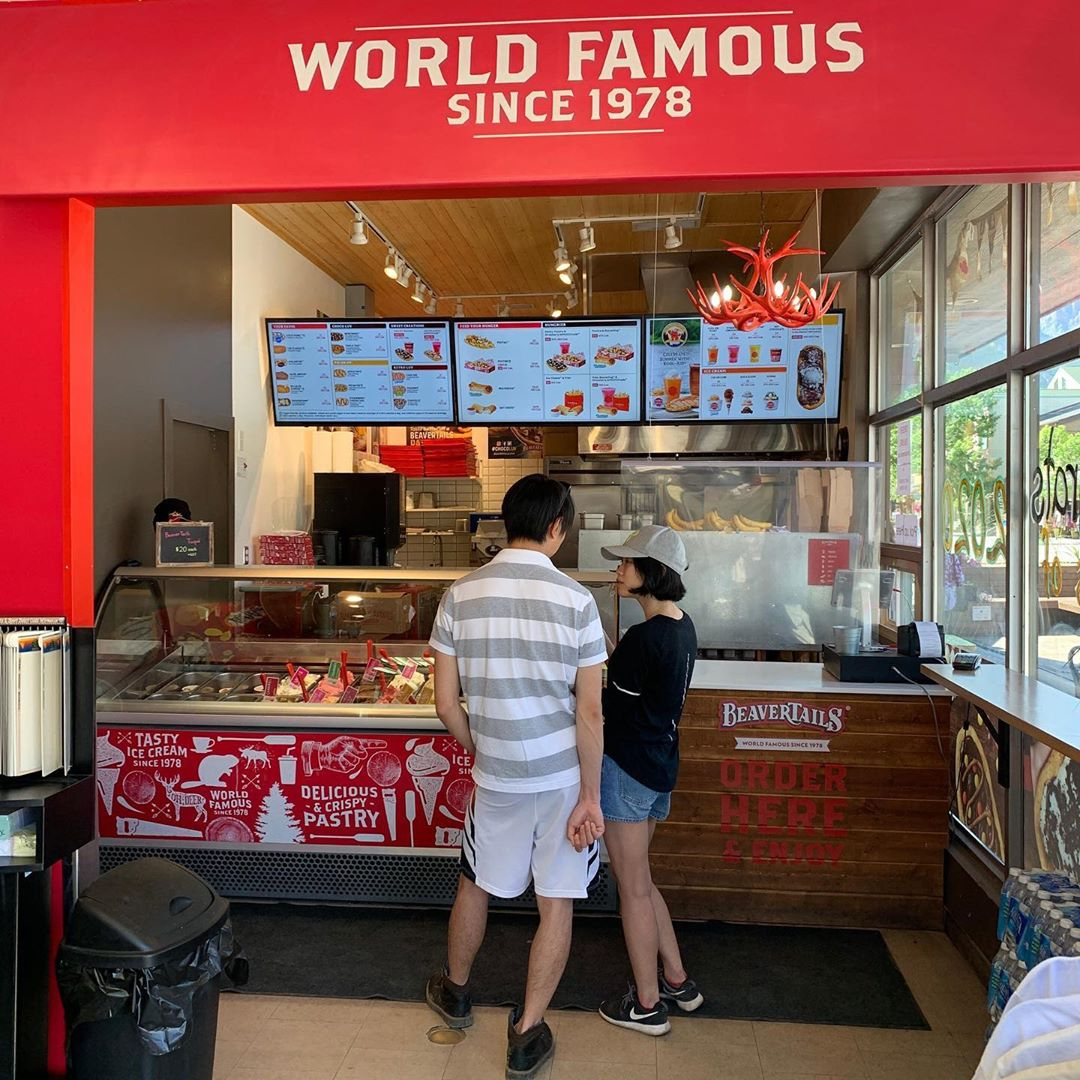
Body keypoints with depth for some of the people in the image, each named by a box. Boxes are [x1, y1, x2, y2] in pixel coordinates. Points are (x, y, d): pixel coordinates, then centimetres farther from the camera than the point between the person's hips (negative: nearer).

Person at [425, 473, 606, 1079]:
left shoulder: (461, 596, -6)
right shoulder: (575, 600, -13)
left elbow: (446, 703, -2)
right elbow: (590, 714, -12)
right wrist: (590, 796, -5)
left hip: (496, 778, 2)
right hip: (564, 777, -2)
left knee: (475, 885, 24)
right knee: (557, 904, 14)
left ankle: (455, 992, 47)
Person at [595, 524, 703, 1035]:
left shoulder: (644, 637, -23)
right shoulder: (682, 626, 5)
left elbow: (609, 707, -16)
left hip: (627, 768, -9)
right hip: (661, 767, 9)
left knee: (633, 888, 7)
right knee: (637, 878, 24)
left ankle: (647, 1005, 24)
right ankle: (677, 980, 35)